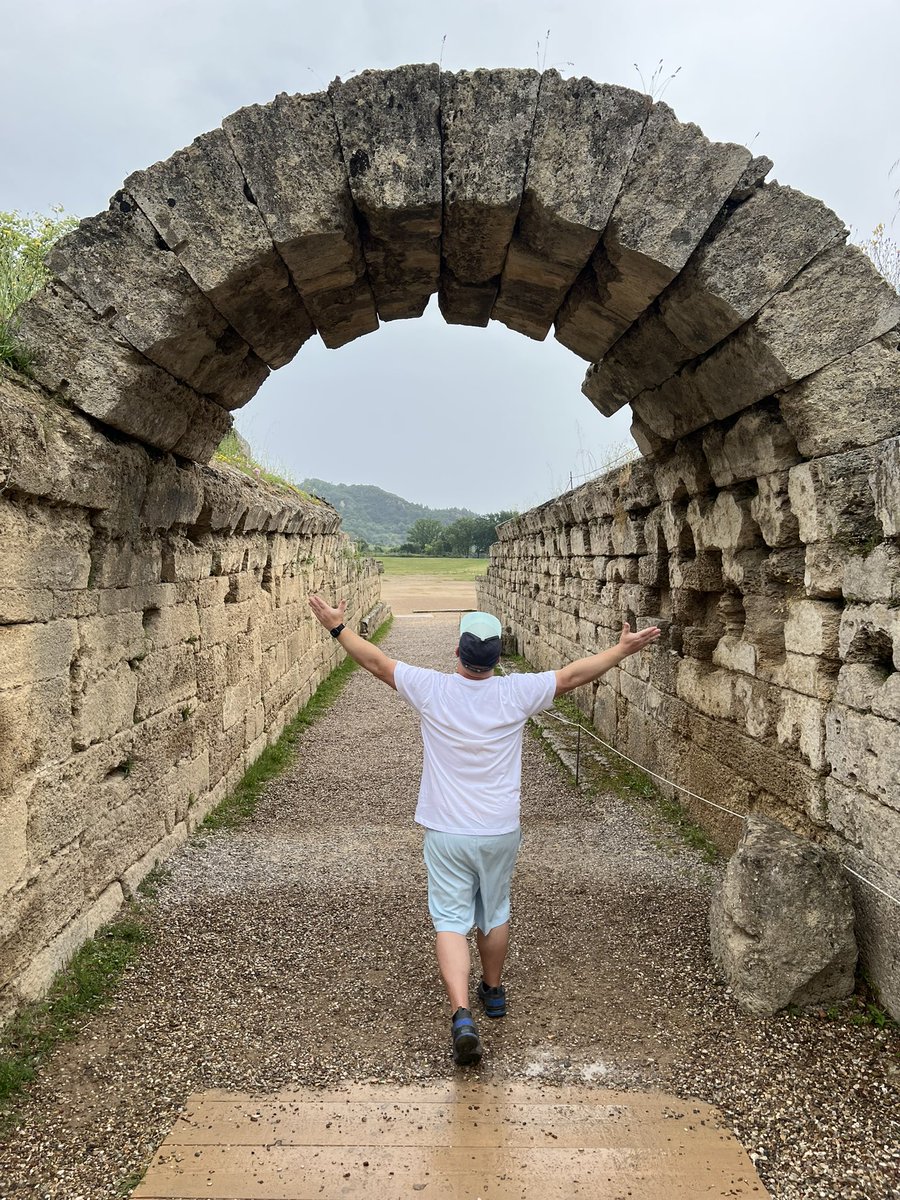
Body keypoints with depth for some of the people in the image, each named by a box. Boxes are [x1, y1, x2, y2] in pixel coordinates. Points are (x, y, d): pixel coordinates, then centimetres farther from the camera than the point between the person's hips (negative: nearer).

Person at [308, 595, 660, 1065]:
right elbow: (571, 675, -3)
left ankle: (461, 1014, -12)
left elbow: (377, 662, -3)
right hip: (500, 832, 2)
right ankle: (493, 991, 41)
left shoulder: (431, 689, -13)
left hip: (446, 833, -1)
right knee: (494, 915, 21)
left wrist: (337, 626, 10)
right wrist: (622, 649, 9)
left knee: (451, 921, 3)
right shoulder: (515, 693, -12)